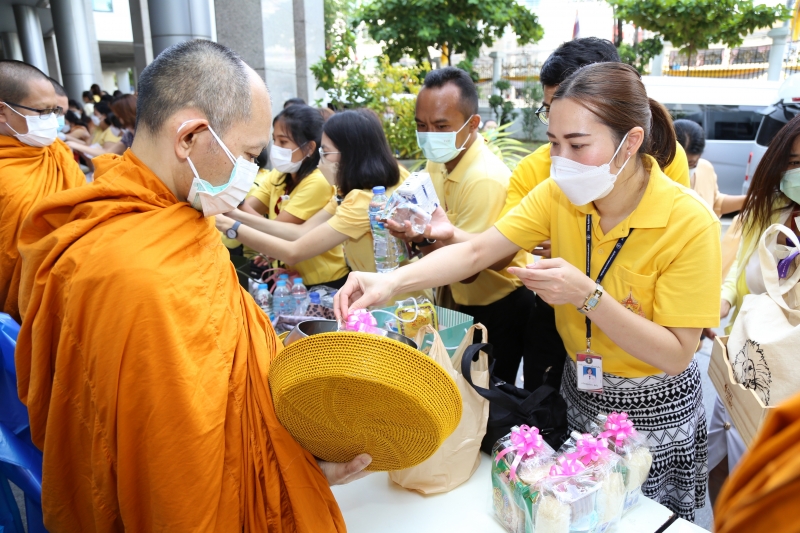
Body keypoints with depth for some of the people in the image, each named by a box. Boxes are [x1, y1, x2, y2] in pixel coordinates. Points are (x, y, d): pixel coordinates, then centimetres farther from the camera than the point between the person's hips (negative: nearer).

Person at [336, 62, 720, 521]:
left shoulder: (690, 223, -25)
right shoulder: (561, 195, -14)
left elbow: (676, 355, -23)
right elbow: (478, 251, -20)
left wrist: (587, 294, -36)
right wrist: (391, 282, -35)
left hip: (654, 413, -3)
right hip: (580, 394, 4)